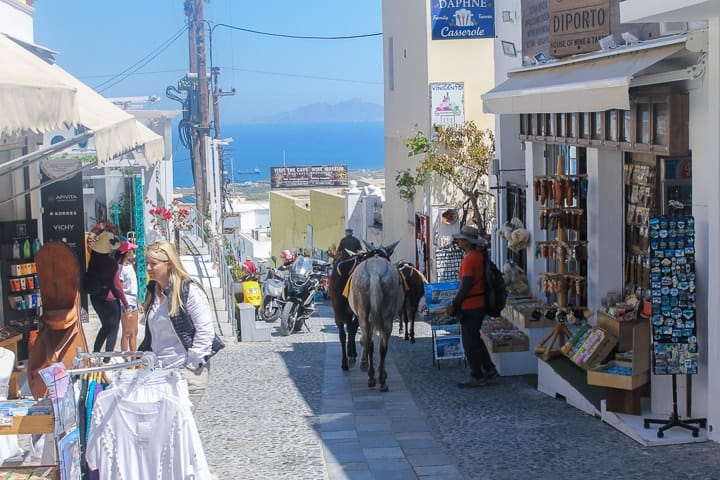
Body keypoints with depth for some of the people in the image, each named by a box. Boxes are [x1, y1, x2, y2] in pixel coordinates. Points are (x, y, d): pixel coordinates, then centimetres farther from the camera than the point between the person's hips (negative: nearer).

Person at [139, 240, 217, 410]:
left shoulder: (190, 291, -9)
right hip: (158, 371, 7)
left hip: (188, 372, -7)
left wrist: (191, 365, -13)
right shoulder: (152, 291, 13)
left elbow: (205, 332, -12)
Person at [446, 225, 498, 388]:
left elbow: (466, 286, -23)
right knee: (476, 339, 21)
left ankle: (477, 377, 7)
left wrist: (454, 305, -17)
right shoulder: (480, 256, 7)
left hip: (470, 307, -9)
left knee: (470, 342, 1)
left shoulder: (468, 260, -20)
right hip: (480, 305, 9)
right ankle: (489, 370, 23)